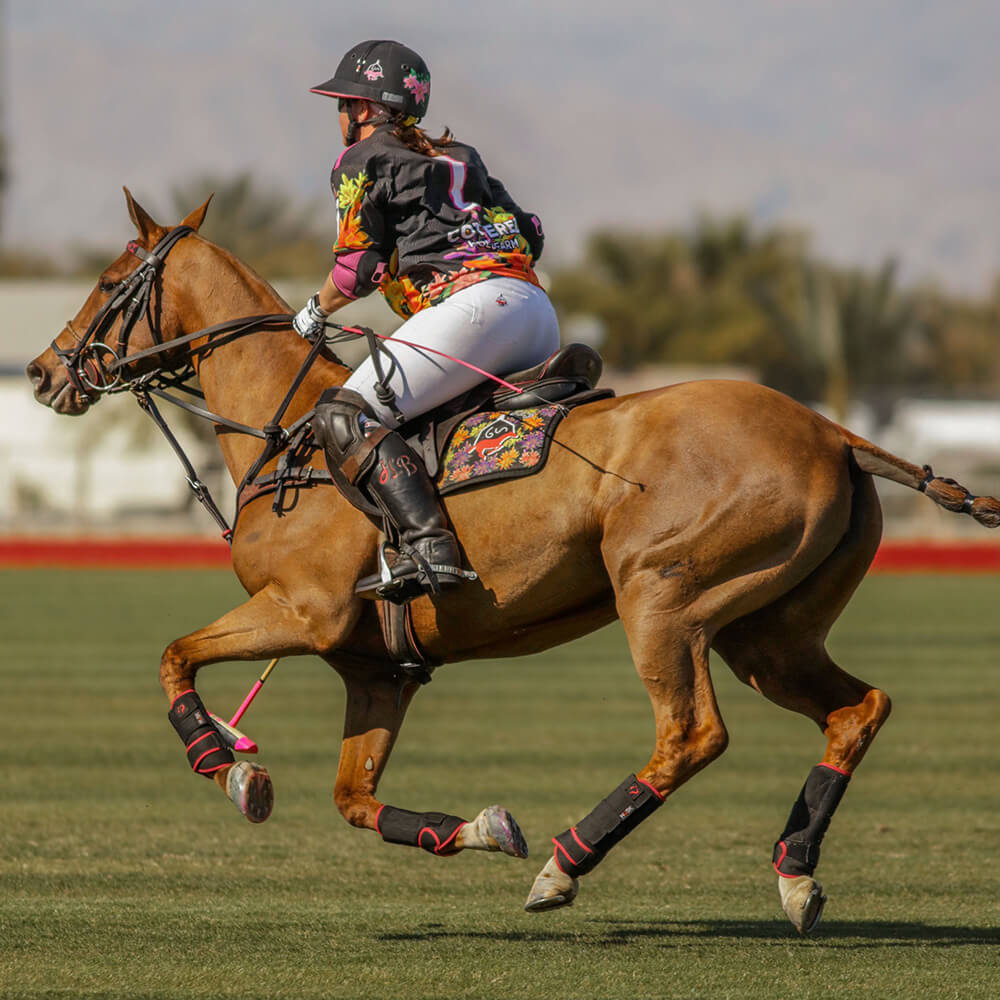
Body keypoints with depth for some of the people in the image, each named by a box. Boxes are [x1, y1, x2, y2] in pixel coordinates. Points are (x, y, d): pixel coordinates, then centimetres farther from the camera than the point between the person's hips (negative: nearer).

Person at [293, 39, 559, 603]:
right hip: (538, 308, 8)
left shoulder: (361, 162, 11)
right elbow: (530, 233, 27)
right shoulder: (460, 158, 31)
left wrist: (316, 314, 21)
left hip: (474, 303, -8)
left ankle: (429, 546, -32)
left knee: (345, 417, -13)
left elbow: (359, 264, 5)